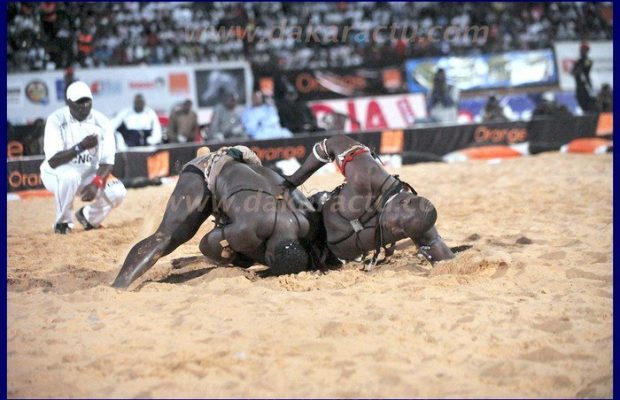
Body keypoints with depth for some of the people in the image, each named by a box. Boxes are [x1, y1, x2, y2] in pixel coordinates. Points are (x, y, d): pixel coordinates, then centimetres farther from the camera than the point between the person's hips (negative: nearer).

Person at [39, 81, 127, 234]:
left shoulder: (101, 122, -10)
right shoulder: (56, 120, -19)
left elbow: (107, 161, -13)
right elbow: (52, 161, -27)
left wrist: (96, 183, -31)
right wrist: (80, 147, -40)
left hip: (90, 174, 3)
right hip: (57, 174, -3)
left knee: (117, 192, -21)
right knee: (69, 176, -38)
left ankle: (88, 217, 11)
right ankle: (63, 222, -13)